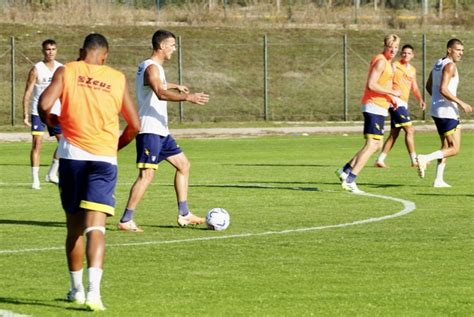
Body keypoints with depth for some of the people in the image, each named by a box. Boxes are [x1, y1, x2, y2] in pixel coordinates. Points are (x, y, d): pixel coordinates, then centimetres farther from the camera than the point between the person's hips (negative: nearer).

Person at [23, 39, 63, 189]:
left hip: (56, 111, 5)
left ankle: (52, 174, 17)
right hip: (39, 112, -4)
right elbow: (28, 92, -7)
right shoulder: (36, 69, -6)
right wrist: (25, 114, -13)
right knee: (37, 144, -9)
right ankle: (35, 179, -5)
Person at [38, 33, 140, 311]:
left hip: (72, 154, 0)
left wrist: (50, 120, 11)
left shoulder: (67, 71, 3)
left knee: (75, 227, 14)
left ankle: (77, 289, 24)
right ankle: (94, 289, -26)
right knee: (96, 226, -8)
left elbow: (44, 103, -11)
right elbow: (135, 125, 8)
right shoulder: (118, 79, 7)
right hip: (105, 158, 0)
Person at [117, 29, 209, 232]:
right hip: (149, 130, -11)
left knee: (183, 165, 14)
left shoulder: (155, 67, 18)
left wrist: (176, 87, 59)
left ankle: (184, 215, 18)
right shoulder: (151, 67, -15)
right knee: (147, 174, -15)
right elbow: (161, 94, -33)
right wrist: (188, 97, -39)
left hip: (160, 131, 11)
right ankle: (126, 220, -15)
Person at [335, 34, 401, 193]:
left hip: (379, 107, 10)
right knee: (372, 144, -12)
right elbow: (371, 85, -21)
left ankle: (346, 170, 16)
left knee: (376, 145, 14)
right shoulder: (381, 61, -14)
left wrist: (390, 97, 15)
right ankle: (350, 180, -14)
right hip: (375, 107, -10)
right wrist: (392, 93, -16)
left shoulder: (386, 62, 18)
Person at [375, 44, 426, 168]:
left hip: (403, 104, 8)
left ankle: (380, 160, 12)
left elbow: (414, 88, 22)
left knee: (394, 134, 9)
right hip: (395, 102, -8)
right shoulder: (395, 66, -6)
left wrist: (420, 100, 5)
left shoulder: (412, 70, 18)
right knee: (409, 130, -12)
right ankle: (414, 160, -9)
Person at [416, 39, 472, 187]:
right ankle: (426, 158, -19)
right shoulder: (450, 65, -14)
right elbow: (443, 89, -24)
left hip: (436, 110, 10)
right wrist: (461, 103, -21)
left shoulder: (438, 64, 14)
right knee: (454, 149, -6)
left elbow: (429, 86, 21)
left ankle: (439, 179, 13)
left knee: (446, 146, 17)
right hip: (448, 112, -10)